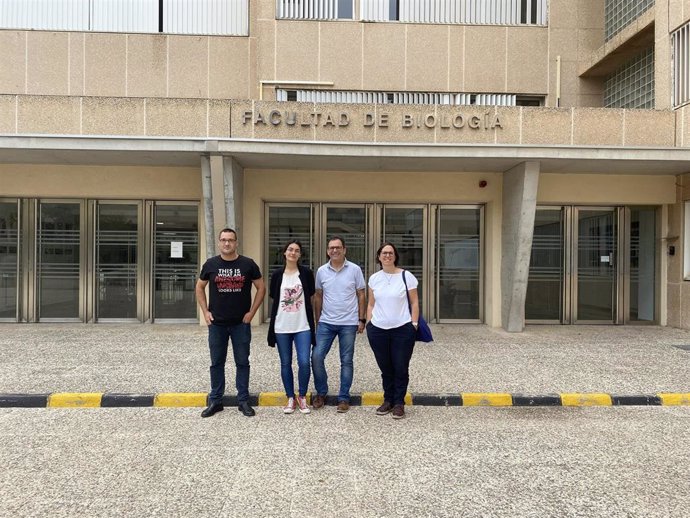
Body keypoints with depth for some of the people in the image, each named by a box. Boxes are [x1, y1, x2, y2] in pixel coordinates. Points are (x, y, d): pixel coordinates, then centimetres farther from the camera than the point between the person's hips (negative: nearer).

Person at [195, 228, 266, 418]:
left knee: (242, 362, 6)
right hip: (217, 324, 1)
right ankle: (215, 401, 22)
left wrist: (252, 312, -3)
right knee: (216, 363, 10)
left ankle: (243, 401, 18)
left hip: (241, 323, -1)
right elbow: (199, 287, 12)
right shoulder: (211, 264, 1)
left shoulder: (248, 264, -2)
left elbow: (261, 288, 3)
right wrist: (205, 311, 3)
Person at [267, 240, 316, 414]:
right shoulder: (277, 274, 2)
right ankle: (290, 398, 23)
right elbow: (274, 299, 10)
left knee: (304, 362, -6)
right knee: (285, 363, 9)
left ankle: (302, 397, 15)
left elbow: (310, 298, 7)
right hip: (281, 326, 1)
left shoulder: (306, 273, 0)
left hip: (303, 326, -1)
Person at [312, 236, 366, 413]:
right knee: (316, 357, -2)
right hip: (326, 323, 2)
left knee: (346, 361, 5)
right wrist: (317, 321, 10)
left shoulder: (355, 269, -4)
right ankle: (321, 393, 18)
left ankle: (344, 398, 17)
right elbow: (318, 297, 10)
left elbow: (361, 296, 1)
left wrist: (361, 320, -3)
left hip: (348, 324, -2)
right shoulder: (321, 271, 3)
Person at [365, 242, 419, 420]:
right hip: (378, 330, 3)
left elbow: (414, 303, 0)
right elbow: (371, 305, 12)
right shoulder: (374, 278, 6)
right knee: (385, 368, 12)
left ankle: (399, 403, 18)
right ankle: (388, 401, 27)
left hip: (402, 330, -3)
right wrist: (368, 325, 7)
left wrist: (414, 324, -6)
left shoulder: (406, 276, -3)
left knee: (401, 368, 4)